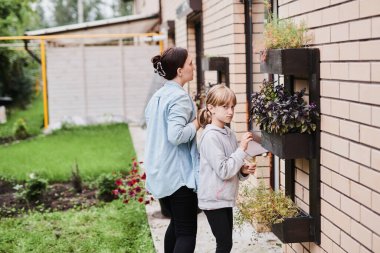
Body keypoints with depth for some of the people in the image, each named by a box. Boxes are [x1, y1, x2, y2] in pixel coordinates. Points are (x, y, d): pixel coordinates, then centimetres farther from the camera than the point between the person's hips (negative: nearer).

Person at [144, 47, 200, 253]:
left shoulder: (157, 96, 10)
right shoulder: (180, 97, -17)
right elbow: (176, 135, -28)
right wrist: (196, 124, -11)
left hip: (160, 173, 9)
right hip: (179, 174, -9)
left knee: (176, 223, 22)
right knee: (187, 232, -5)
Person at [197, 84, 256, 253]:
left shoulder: (228, 133, 8)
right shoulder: (210, 136, -17)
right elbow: (223, 171, -22)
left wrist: (243, 171, -3)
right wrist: (242, 149, -20)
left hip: (225, 198, 8)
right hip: (214, 199, -8)